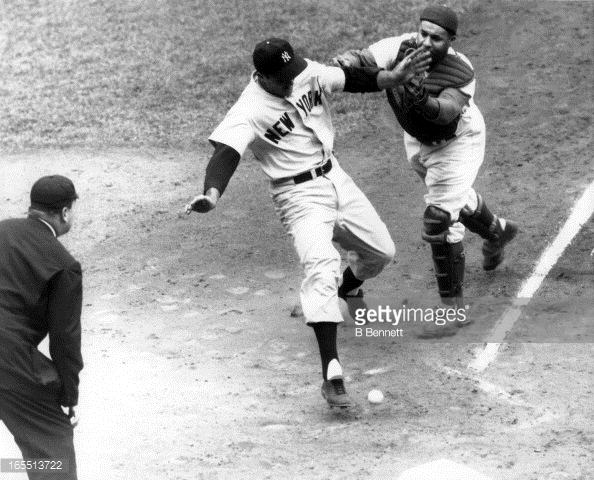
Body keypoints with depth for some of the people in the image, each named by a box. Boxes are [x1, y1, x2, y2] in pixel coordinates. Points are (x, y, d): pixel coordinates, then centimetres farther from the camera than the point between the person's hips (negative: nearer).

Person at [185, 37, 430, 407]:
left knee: (382, 252, 15)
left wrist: (394, 76, -22)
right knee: (321, 268, -26)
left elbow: (354, 79, -3)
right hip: (300, 195, -7)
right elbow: (226, 154, -35)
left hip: (335, 177, 7)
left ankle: (347, 291, 50)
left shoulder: (309, 73, -5)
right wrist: (212, 195, -55)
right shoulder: (250, 111, -23)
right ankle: (332, 374, -34)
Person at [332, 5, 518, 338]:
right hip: (418, 141, 6)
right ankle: (497, 232, 62)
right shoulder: (401, 48, -25)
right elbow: (364, 59, -35)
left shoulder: (461, 73, -35)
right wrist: (347, 60, -59)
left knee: (439, 219, -15)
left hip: (457, 143, -6)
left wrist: (424, 101, -72)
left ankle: (455, 309, -3)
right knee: (454, 198, 29)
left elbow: (448, 112, -51)